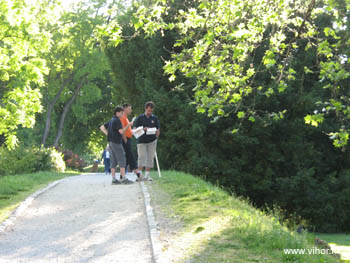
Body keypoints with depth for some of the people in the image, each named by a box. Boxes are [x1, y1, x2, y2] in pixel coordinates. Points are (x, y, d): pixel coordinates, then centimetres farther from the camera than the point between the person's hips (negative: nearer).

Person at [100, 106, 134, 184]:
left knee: (113, 161, 7)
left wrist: (107, 134, 12)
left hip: (111, 142, 9)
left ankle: (113, 179, 5)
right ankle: (124, 178, -12)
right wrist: (128, 125, -9)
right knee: (122, 160, -8)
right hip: (116, 142, -9)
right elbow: (121, 131, -18)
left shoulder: (111, 120, 17)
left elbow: (102, 127, 21)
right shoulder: (117, 120, -11)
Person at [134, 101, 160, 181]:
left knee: (150, 157, 1)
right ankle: (140, 174, -8)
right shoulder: (140, 118, 3)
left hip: (152, 141, 2)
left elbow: (158, 129, 12)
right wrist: (144, 129, -14)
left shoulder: (155, 118, 10)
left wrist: (156, 137, -7)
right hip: (142, 141, -2)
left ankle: (147, 175, 5)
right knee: (142, 157, -9)